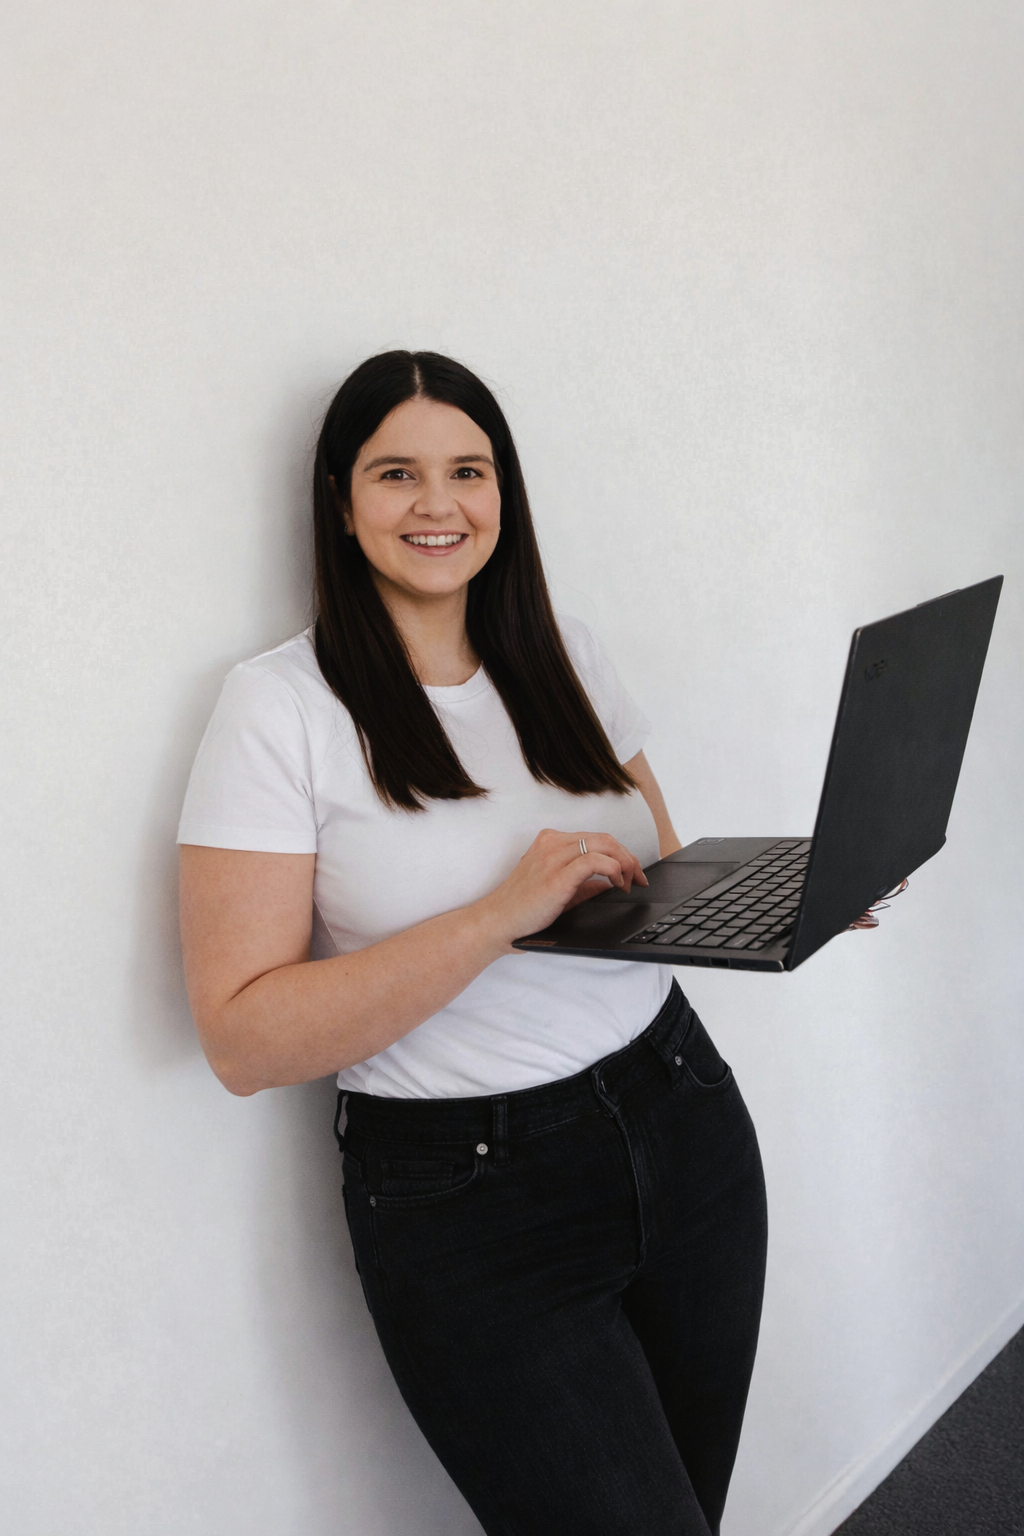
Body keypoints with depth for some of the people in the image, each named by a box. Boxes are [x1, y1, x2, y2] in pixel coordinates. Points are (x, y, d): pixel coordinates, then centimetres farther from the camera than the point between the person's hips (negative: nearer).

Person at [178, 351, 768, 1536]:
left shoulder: (566, 657, 7)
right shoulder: (281, 706, -11)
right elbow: (244, 1038, -17)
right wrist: (503, 913, -25)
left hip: (685, 1124, 6)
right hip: (470, 1196, -5)